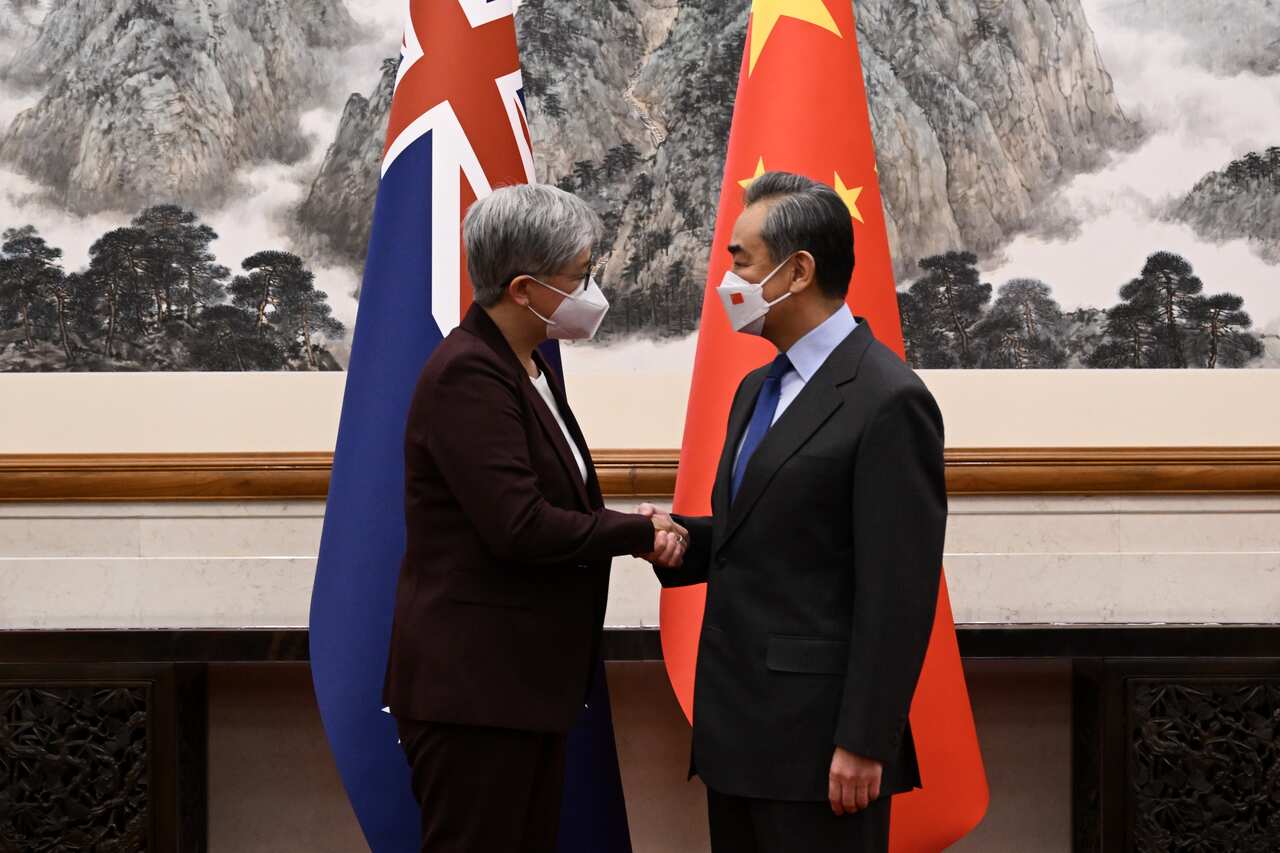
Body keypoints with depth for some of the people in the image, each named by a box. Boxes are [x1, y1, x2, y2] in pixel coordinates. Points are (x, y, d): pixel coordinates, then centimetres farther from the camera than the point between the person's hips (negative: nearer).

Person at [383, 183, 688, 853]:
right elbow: (519, 528, -24)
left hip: (525, 677, 10)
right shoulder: (467, 375, -17)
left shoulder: (530, 368, 14)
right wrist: (640, 533, -12)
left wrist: (638, 531, -4)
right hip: (470, 685, -10)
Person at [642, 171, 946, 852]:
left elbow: (897, 596, -16)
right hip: (738, 732, 9)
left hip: (816, 741, -8)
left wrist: (863, 744, -18)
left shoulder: (887, 401, -13)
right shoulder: (757, 390, 15)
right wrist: (678, 537, 1)